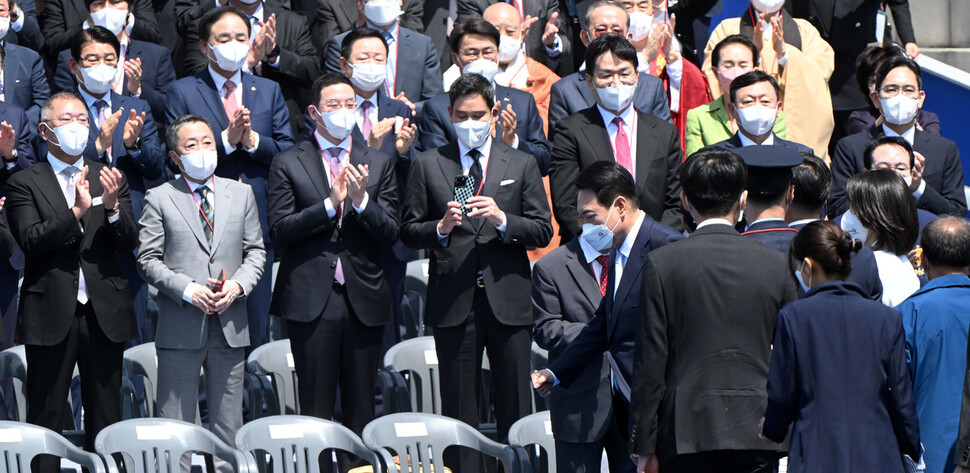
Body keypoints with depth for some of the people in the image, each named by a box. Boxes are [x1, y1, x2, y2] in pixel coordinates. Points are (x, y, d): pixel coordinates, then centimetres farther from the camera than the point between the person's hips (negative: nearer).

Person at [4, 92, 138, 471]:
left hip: (103, 312, 3)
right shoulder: (24, 183, 2)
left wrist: (112, 208, -16)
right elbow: (31, 241, -12)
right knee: (45, 418, 0)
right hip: (51, 312, -3)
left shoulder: (110, 179, 12)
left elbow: (129, 243, 3)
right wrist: (77, 211, -23)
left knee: (105, 418, 6)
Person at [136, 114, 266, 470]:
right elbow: (148, 259, -1)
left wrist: (239, 284, -7)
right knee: (176, 424, -2)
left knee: (227, 422, 6)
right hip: (180, 327, -3)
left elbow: (256, 251, 13)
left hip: (230, 324, 3)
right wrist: (187, 290, -14)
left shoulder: (241, 194, 13)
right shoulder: (160, 199, 3)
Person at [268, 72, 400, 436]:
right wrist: (330, 203, -15)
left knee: (361, 409, 4)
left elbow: (390, 235, 5)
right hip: (311, 298, -2)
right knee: (315, 409, -1)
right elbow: (280, 230, -4)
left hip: (364, 299, 2)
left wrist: (361, 200, -12)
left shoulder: (379, 164, 12)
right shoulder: (288, 164, 5)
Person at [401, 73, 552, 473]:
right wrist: (440, 228, -14)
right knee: (458, 407, 3)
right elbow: (408, 232, 6)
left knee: (515, 406, 0)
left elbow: (543, 231, 5)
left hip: (508, 300, 0)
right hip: (453, 301, 0)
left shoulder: (521, 165, 10)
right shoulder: (427, 165, 9)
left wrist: (502, 220, -13)